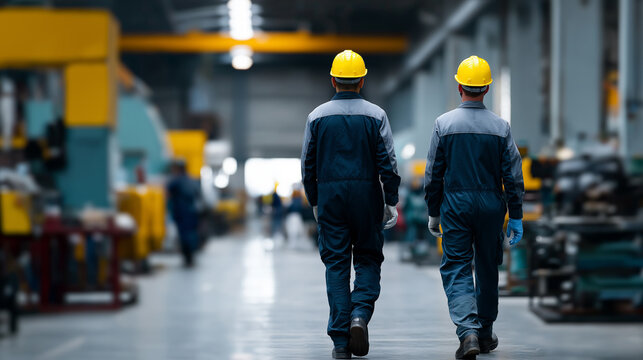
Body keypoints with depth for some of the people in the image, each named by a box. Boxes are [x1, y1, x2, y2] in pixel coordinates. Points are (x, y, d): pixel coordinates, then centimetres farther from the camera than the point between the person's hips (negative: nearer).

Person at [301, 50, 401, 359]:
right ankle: (360, 314, -13)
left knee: (336, 264, 4)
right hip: (367, 195, -1)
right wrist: (391, 202, 2)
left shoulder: (317, 116, 3)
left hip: (329, 195, 1)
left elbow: (308, 165, 7)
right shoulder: (375, 115, -2)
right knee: (368, 258, 12)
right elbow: (387, 163, -4)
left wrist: (315, 203, 16)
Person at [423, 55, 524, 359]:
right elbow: (513, 176, -2)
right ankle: (485, 334, 26)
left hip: (455, 205, -1)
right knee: (488, 269, 16)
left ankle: (468, 331, -21)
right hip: (491, 205, 2)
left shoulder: (444, 124, -5)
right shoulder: (500, 127, -3)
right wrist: (516, 216, 5)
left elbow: (433, 175, -1)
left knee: (456, 269, -1)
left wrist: (433, 213, 9)